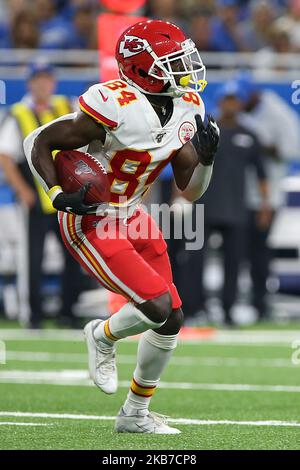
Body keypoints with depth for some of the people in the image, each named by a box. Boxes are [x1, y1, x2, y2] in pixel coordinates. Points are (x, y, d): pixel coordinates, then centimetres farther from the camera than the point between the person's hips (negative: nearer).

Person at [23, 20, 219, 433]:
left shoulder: (186, 109, -2)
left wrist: (205, 156, -13)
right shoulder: (116, 109, -26)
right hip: (90, 226, -8)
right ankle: (104, 336, 15)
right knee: (158, 306, -19)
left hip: (131, 217, 8)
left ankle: (135, 414, 25)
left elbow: (190, 190, 5)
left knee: (171, 321, 7)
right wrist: (58, 194, -27)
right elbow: (38, 142, -16)